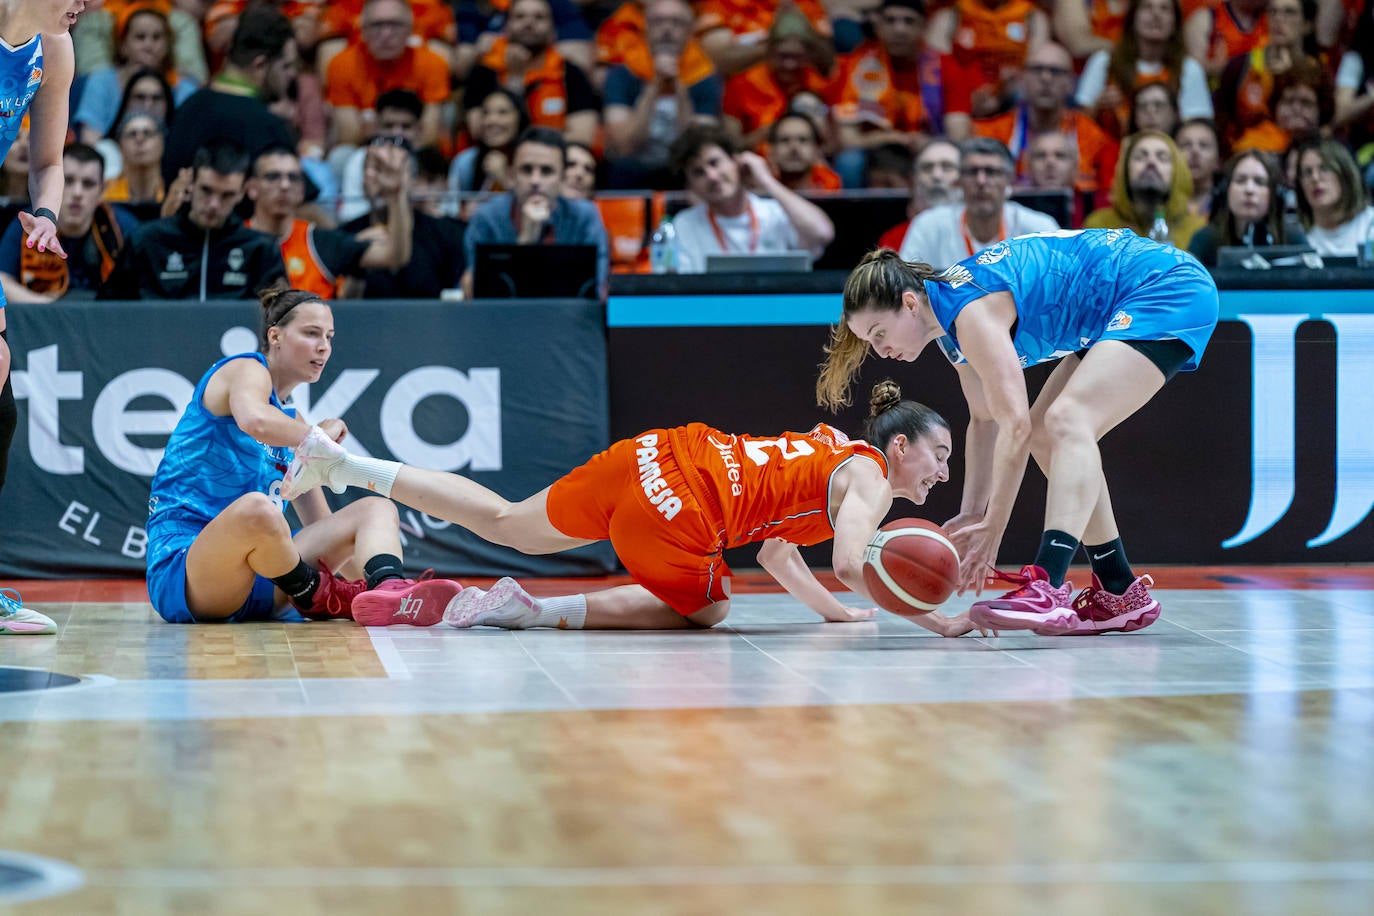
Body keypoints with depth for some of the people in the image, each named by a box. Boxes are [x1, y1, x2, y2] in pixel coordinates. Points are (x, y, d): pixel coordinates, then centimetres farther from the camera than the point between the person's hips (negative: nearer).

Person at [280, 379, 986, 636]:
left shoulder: (832, 451, 24)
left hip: (651, 455, 8)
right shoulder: (868, 478, -2)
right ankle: (534, 613, 0)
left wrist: (835, 612, 22)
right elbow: (850, 563, -20)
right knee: (705, 610, 13)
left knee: (507, 523, 22)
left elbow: (776, 550, 27)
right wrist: (937, 623, -16)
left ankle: (343, 464, 18)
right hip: (676, 503, -8)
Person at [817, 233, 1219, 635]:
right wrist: (971, 515, 3)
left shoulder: (972, 312, -25)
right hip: (1114, 316, 11)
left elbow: (1014, 425, -28)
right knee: (1046, 436, 11)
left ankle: (1046, 591, -41)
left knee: (1067, 422, -26)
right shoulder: (950, 318, 5)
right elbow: (985, 421, 10)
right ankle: (1122, 594, 17)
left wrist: (991, 529, -25)